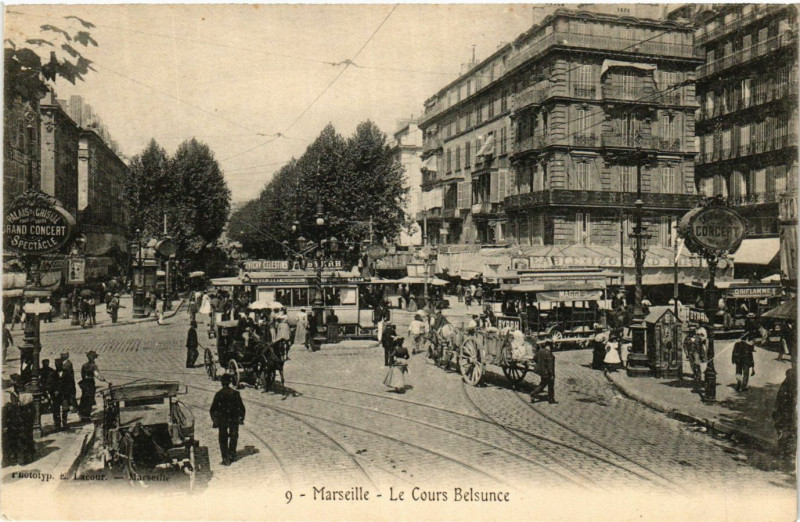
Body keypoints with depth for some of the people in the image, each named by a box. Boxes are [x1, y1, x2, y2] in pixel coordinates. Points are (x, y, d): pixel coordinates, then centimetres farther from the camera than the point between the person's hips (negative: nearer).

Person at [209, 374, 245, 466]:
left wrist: (214, 420, 2)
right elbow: (241, 407, -2)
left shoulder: (218, 394, -10)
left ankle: (226, 459, 5)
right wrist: (241, 418, 9)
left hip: (222, 420, -1)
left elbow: (212, 409, -8)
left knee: (223, 439, 8)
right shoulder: (235, 393, -5)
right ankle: (231, 456, 25)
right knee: (233, 437, 19)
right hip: (234, 419, 2)